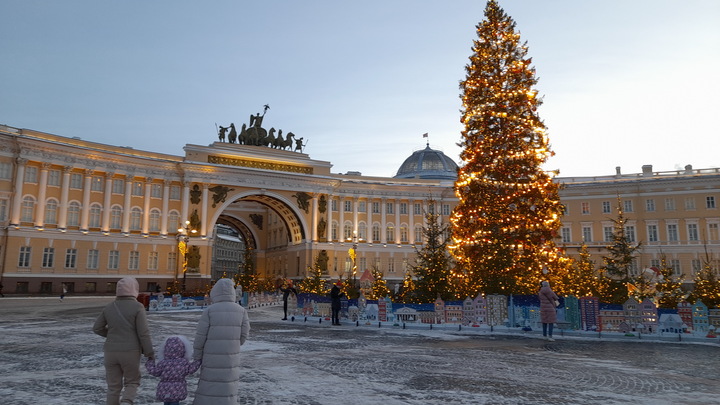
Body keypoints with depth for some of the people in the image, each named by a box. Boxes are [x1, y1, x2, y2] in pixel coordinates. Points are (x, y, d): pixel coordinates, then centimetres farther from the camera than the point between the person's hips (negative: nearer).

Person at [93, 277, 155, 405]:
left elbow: (97, 328, 12)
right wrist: (150, 353, -6)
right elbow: (143, 333, -14)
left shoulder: (109, 307, 3)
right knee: (132, 383, 12)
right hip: (130, 353, -4)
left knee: (114, 387, 13)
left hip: (111, 352, 4)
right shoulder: (137, 307, -12)